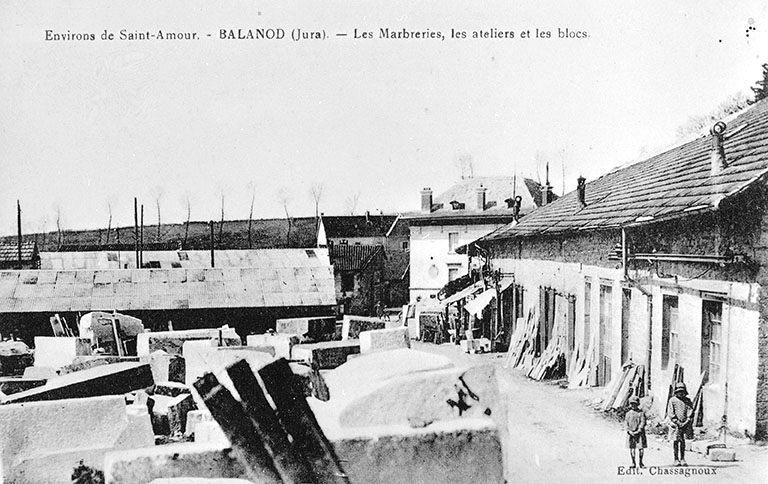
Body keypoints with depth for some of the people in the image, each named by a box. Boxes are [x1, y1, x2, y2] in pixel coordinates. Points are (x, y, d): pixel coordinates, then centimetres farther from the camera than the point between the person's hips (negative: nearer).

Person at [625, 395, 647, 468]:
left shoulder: (641, 413, 2)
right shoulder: (628, 413, 8)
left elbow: (643, 422, -4)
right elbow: (626, 423, 5)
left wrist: (638, 431, -14)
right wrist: (629, 431, -9)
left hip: (639, 433, -2)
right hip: (630, 434, 2)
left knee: (641, 448, -1)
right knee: (632, 448, 2)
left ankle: (641, 462, 14)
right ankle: (633, 463, 11)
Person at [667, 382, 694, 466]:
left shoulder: (687, 400, 9)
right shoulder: (672, 400, 0)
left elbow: (690, 411, 3)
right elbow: (670, 413, -4)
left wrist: (687, 421, -10)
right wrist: (678, 422, -12)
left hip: (685, 424, 2)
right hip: (675, 425, -2)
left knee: (683, 442, 5)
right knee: (675, 442, -1)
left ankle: (682, 459, 11)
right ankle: (676, 460, 5)